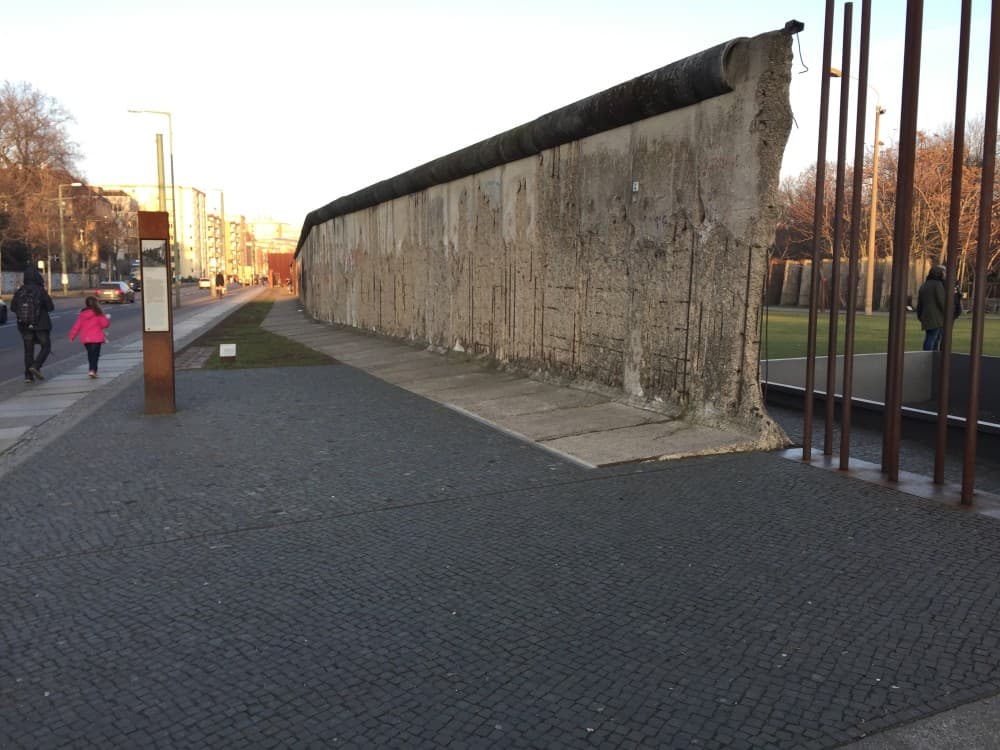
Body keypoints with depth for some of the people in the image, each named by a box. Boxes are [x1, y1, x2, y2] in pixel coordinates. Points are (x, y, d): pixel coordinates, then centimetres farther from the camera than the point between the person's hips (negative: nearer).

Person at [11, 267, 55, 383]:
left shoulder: (20, 291, -1)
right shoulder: (40, 291, -12)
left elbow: (13, 307, 5)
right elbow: (50, 307, -10)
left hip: (24, 325, 4)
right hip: (41, 325, -4)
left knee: (28, 350, 10)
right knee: (46, 347, 9)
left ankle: (28, 375, 7)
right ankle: (36, 366, -12)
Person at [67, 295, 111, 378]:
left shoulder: (82, 313, 6)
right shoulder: (98, 313, -8)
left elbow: (77, 326, 7)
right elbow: (104, 324, -7)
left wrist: (72, 336, 15)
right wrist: (107, 319, 14)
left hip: (85, 338, 5)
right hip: (96, 338, -5)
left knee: (90, 354, 18)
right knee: (95, 354, -5)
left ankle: (93, 369, 22)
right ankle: (93, 370, -19)